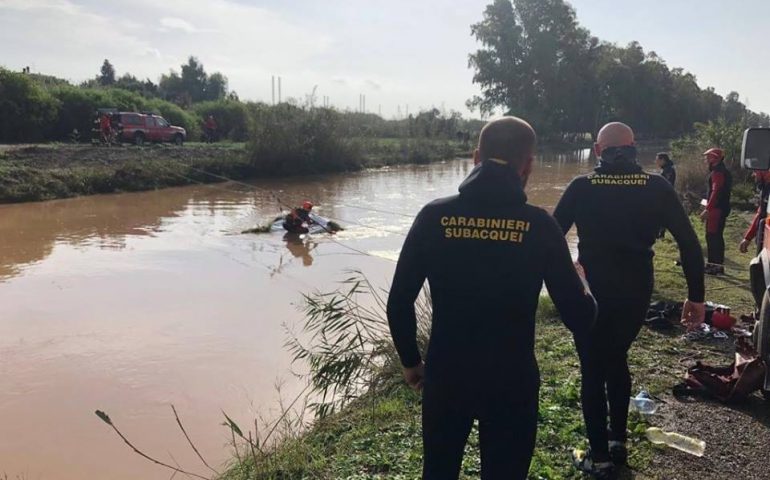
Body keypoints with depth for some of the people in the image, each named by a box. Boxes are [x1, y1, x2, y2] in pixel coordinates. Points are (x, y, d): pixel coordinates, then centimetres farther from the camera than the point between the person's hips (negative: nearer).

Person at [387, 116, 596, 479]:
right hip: (511, 383, -1)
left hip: (445, 377, 2)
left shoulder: (434, 216, -8)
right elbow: (580, 319, -8)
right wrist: (580, 290, 14)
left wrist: (410, 360, 11)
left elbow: (398, 304, -5)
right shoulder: (538, 225, -12)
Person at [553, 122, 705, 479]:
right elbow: (689, 243, -3)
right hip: (637, 292, 3)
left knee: (592, 370, 10)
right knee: (616, 359, 25)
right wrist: (696, 296, 4)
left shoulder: (582, 187, -6)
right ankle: (618, 441, 34)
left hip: (592, 291, -3)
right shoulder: (657, 187, -3)